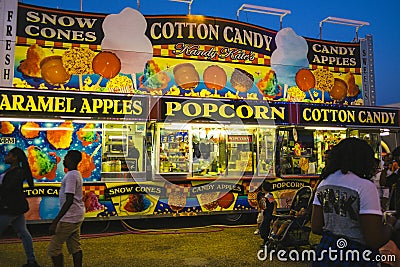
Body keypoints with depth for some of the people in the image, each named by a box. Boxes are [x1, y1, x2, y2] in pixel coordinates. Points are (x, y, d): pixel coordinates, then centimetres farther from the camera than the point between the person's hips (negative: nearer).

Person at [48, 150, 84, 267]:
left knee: (53, 248, 0)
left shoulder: (71, 176, -18)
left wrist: (55, 222, -23)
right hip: (77, 217, 10)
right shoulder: (77, 174, 12)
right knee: (75, 247, 13)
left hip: (69, 218, -10)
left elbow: (69, 201, -24)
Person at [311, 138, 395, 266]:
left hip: (325, 251, 6)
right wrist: (390, 224, 0)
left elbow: (316, 228, 4)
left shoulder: (323, 184, 3)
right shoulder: (365, 186, -16)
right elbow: (375, 241, -19)